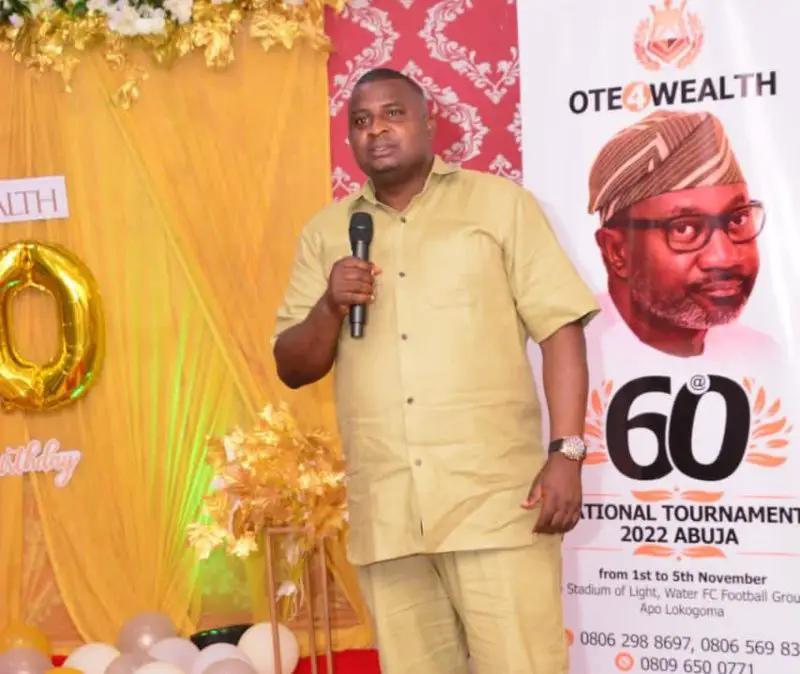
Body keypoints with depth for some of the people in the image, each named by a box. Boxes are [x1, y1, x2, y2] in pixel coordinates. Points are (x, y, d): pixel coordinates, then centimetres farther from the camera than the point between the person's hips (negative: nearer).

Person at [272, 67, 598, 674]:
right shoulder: (326, 232, 14)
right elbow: (293, 369, 14)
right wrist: (330, 306, -7)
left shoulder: (500, 203, 5)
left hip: (495, 499, -3)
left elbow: (561, 328, 0)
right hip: (385, 513, 3)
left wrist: (567, 453, -10)